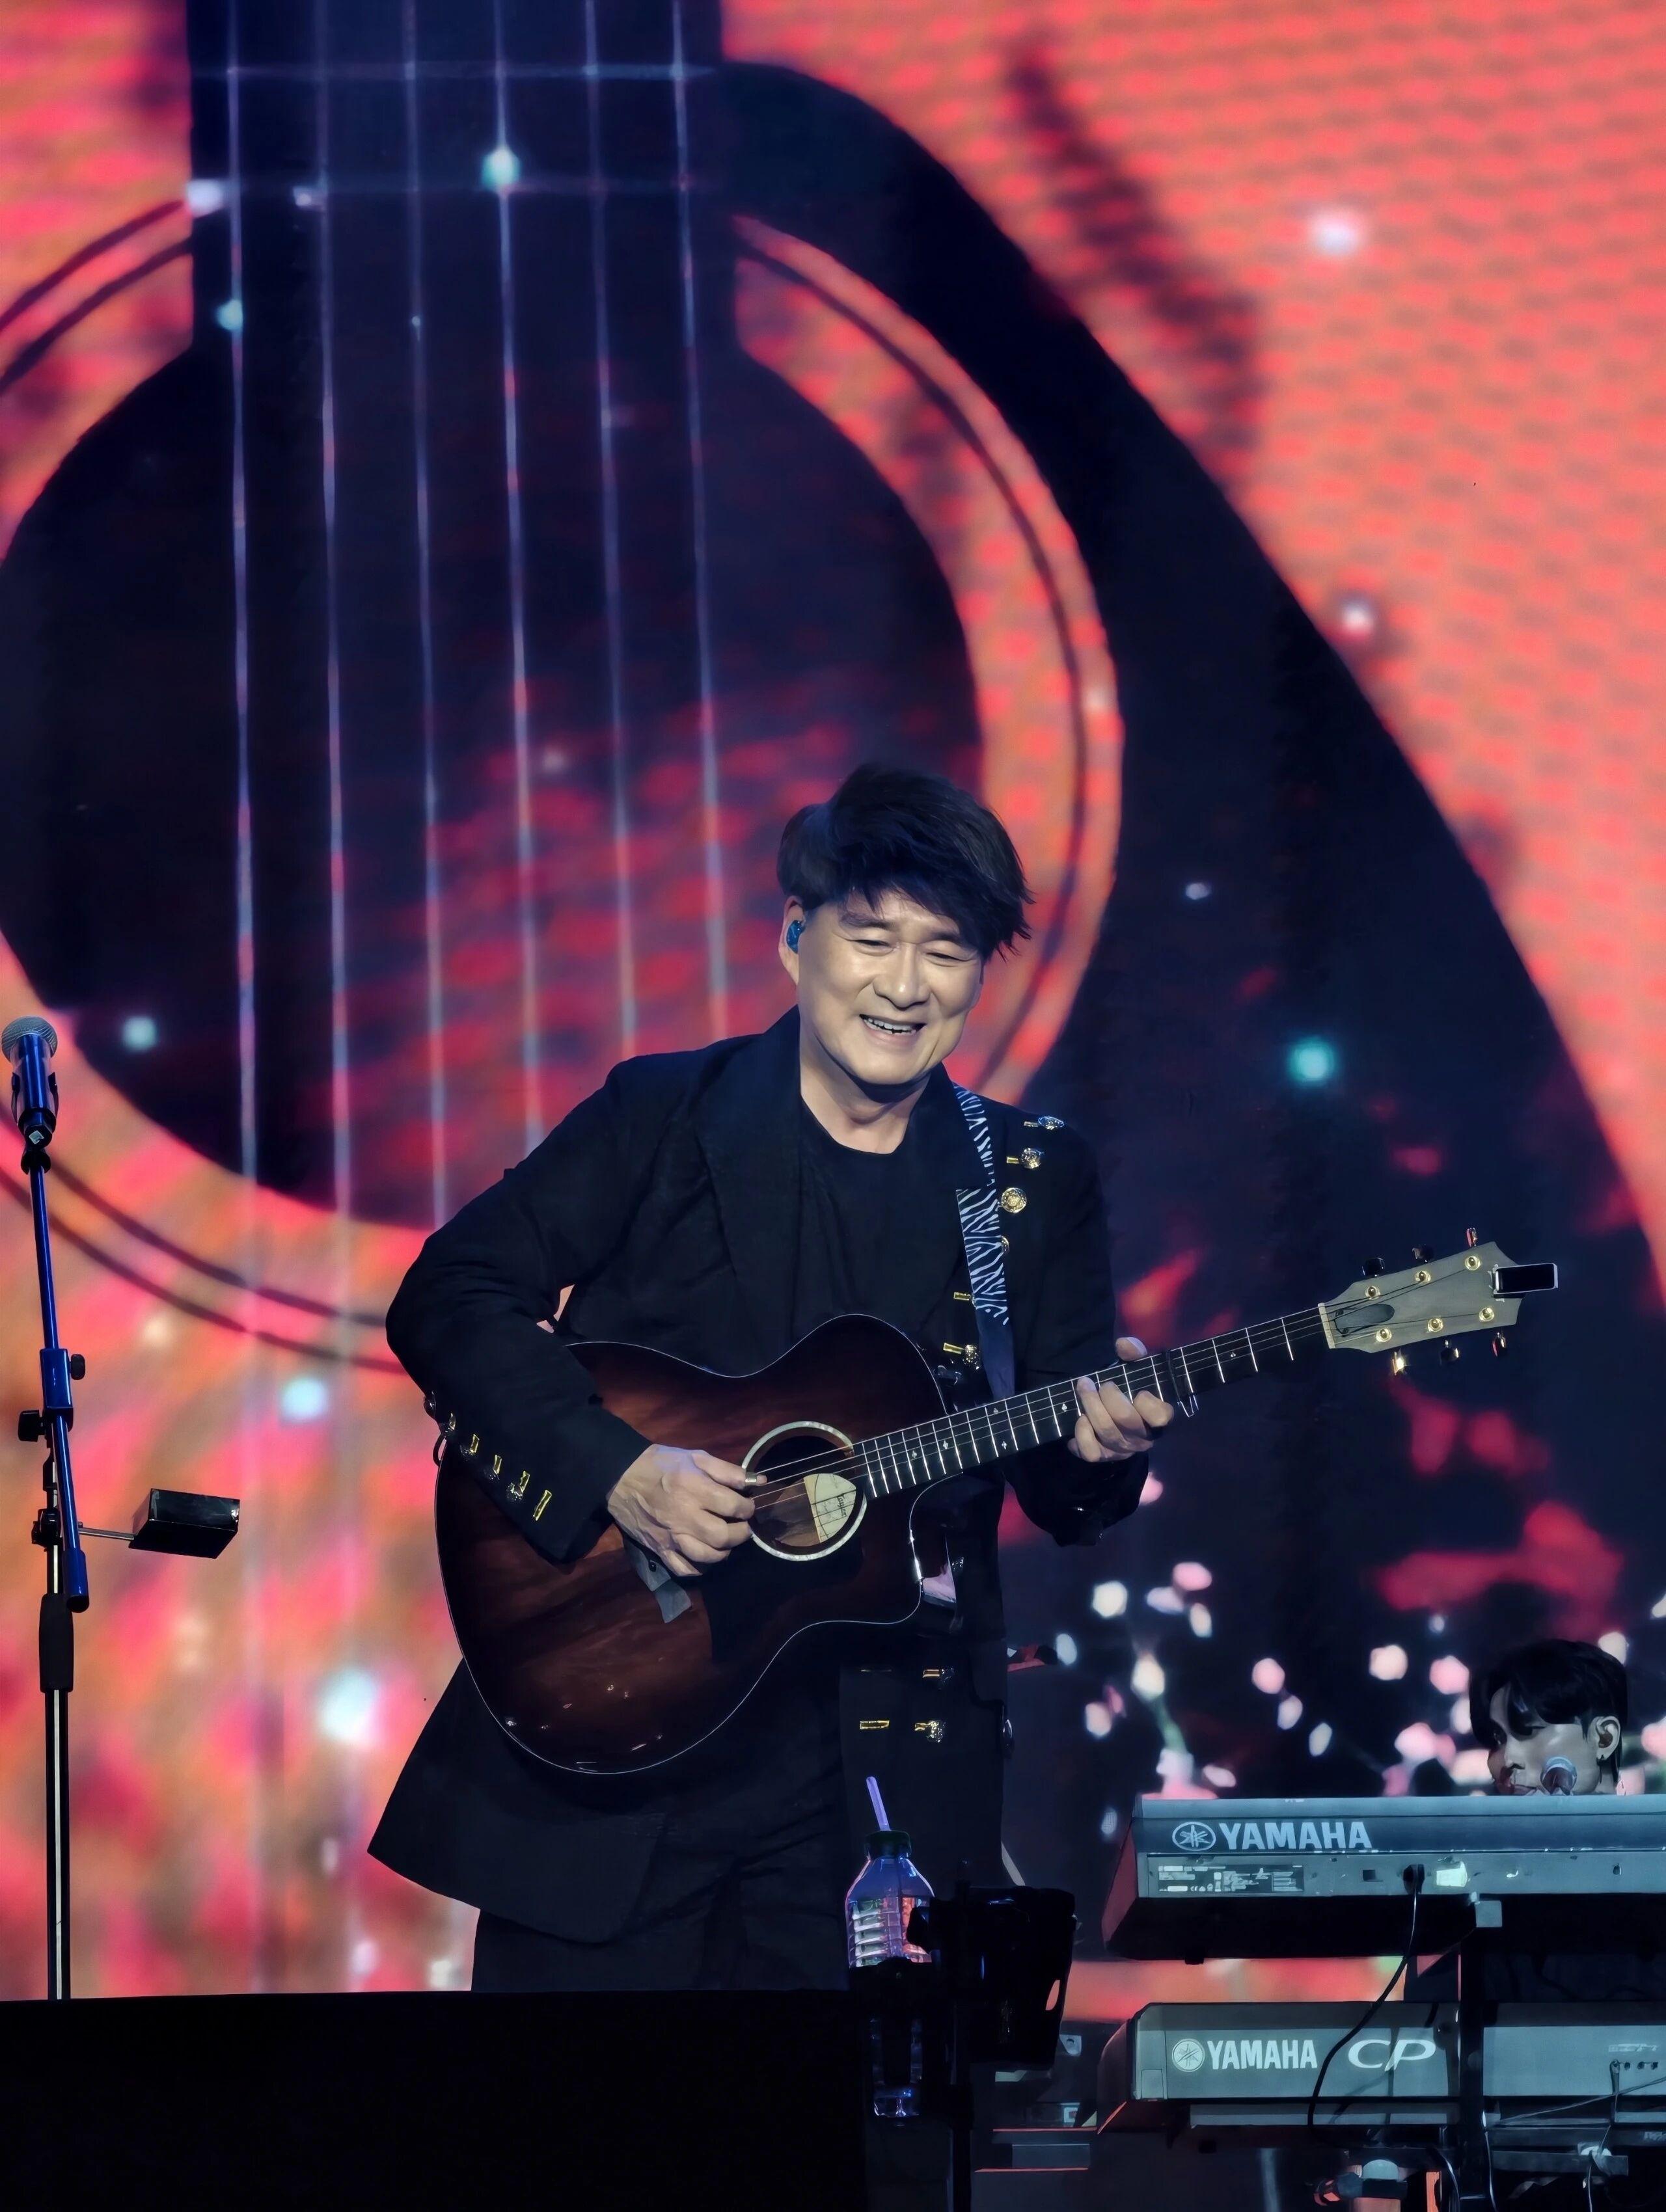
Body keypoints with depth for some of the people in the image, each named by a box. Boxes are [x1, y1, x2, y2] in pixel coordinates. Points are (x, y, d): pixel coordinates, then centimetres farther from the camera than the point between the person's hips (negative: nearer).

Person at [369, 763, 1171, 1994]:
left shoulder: (1033, 1180, 7)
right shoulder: (662, 1119, 1)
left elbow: (1061, 1493, 6)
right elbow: (448, 1300, -5)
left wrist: (1099, 1443, -18)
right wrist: (618, 1470, -17)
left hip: (889, 1757, 2)